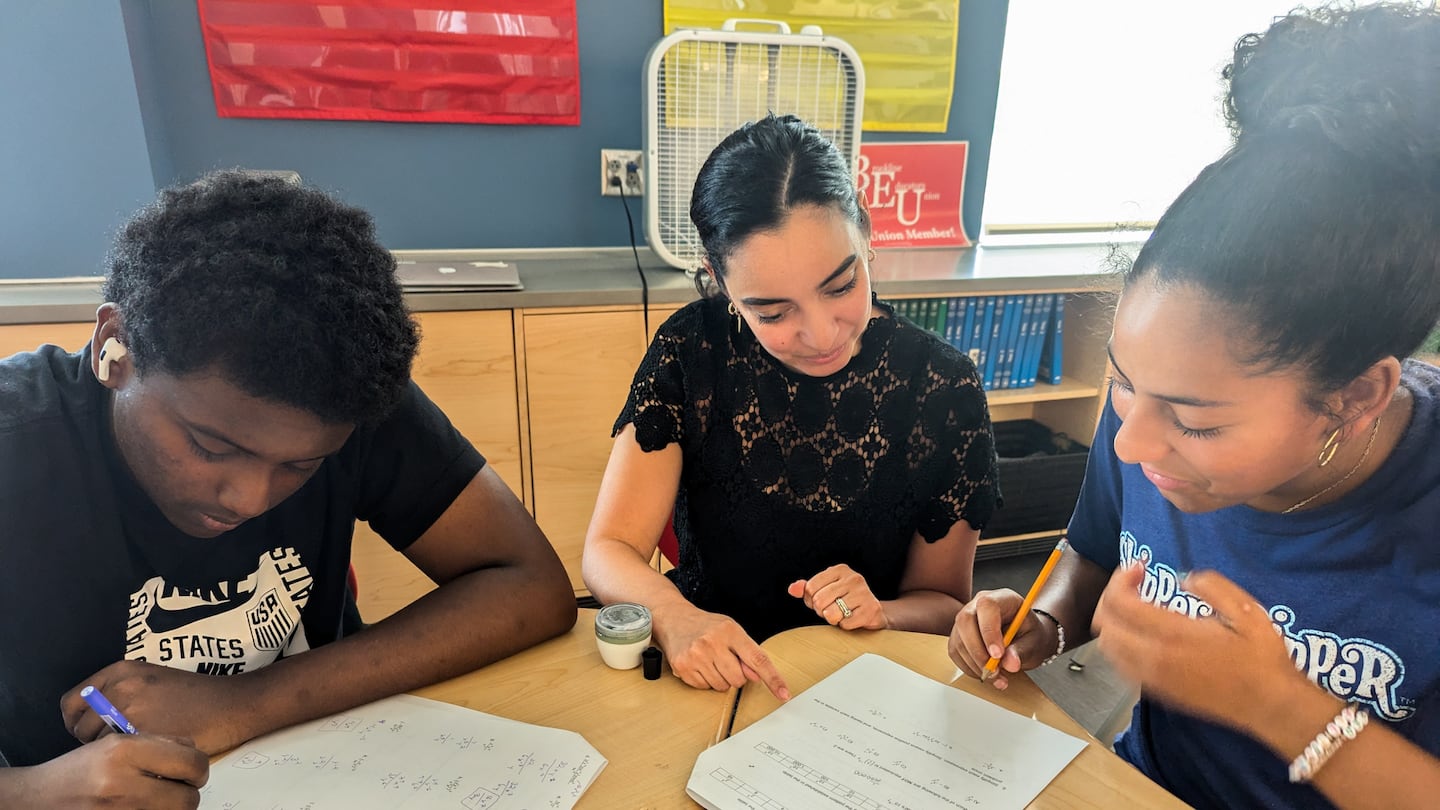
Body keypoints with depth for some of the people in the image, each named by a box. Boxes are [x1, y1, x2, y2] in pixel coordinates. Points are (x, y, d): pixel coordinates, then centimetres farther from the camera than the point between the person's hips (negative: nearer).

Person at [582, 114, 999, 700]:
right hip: (701, 676, 1)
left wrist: (880, 613, -21)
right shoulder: (693, 350, -10)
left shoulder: (942, 387, -10)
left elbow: (943, 601, 1)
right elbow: (609, 549, -11)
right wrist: (674, 617, -31)